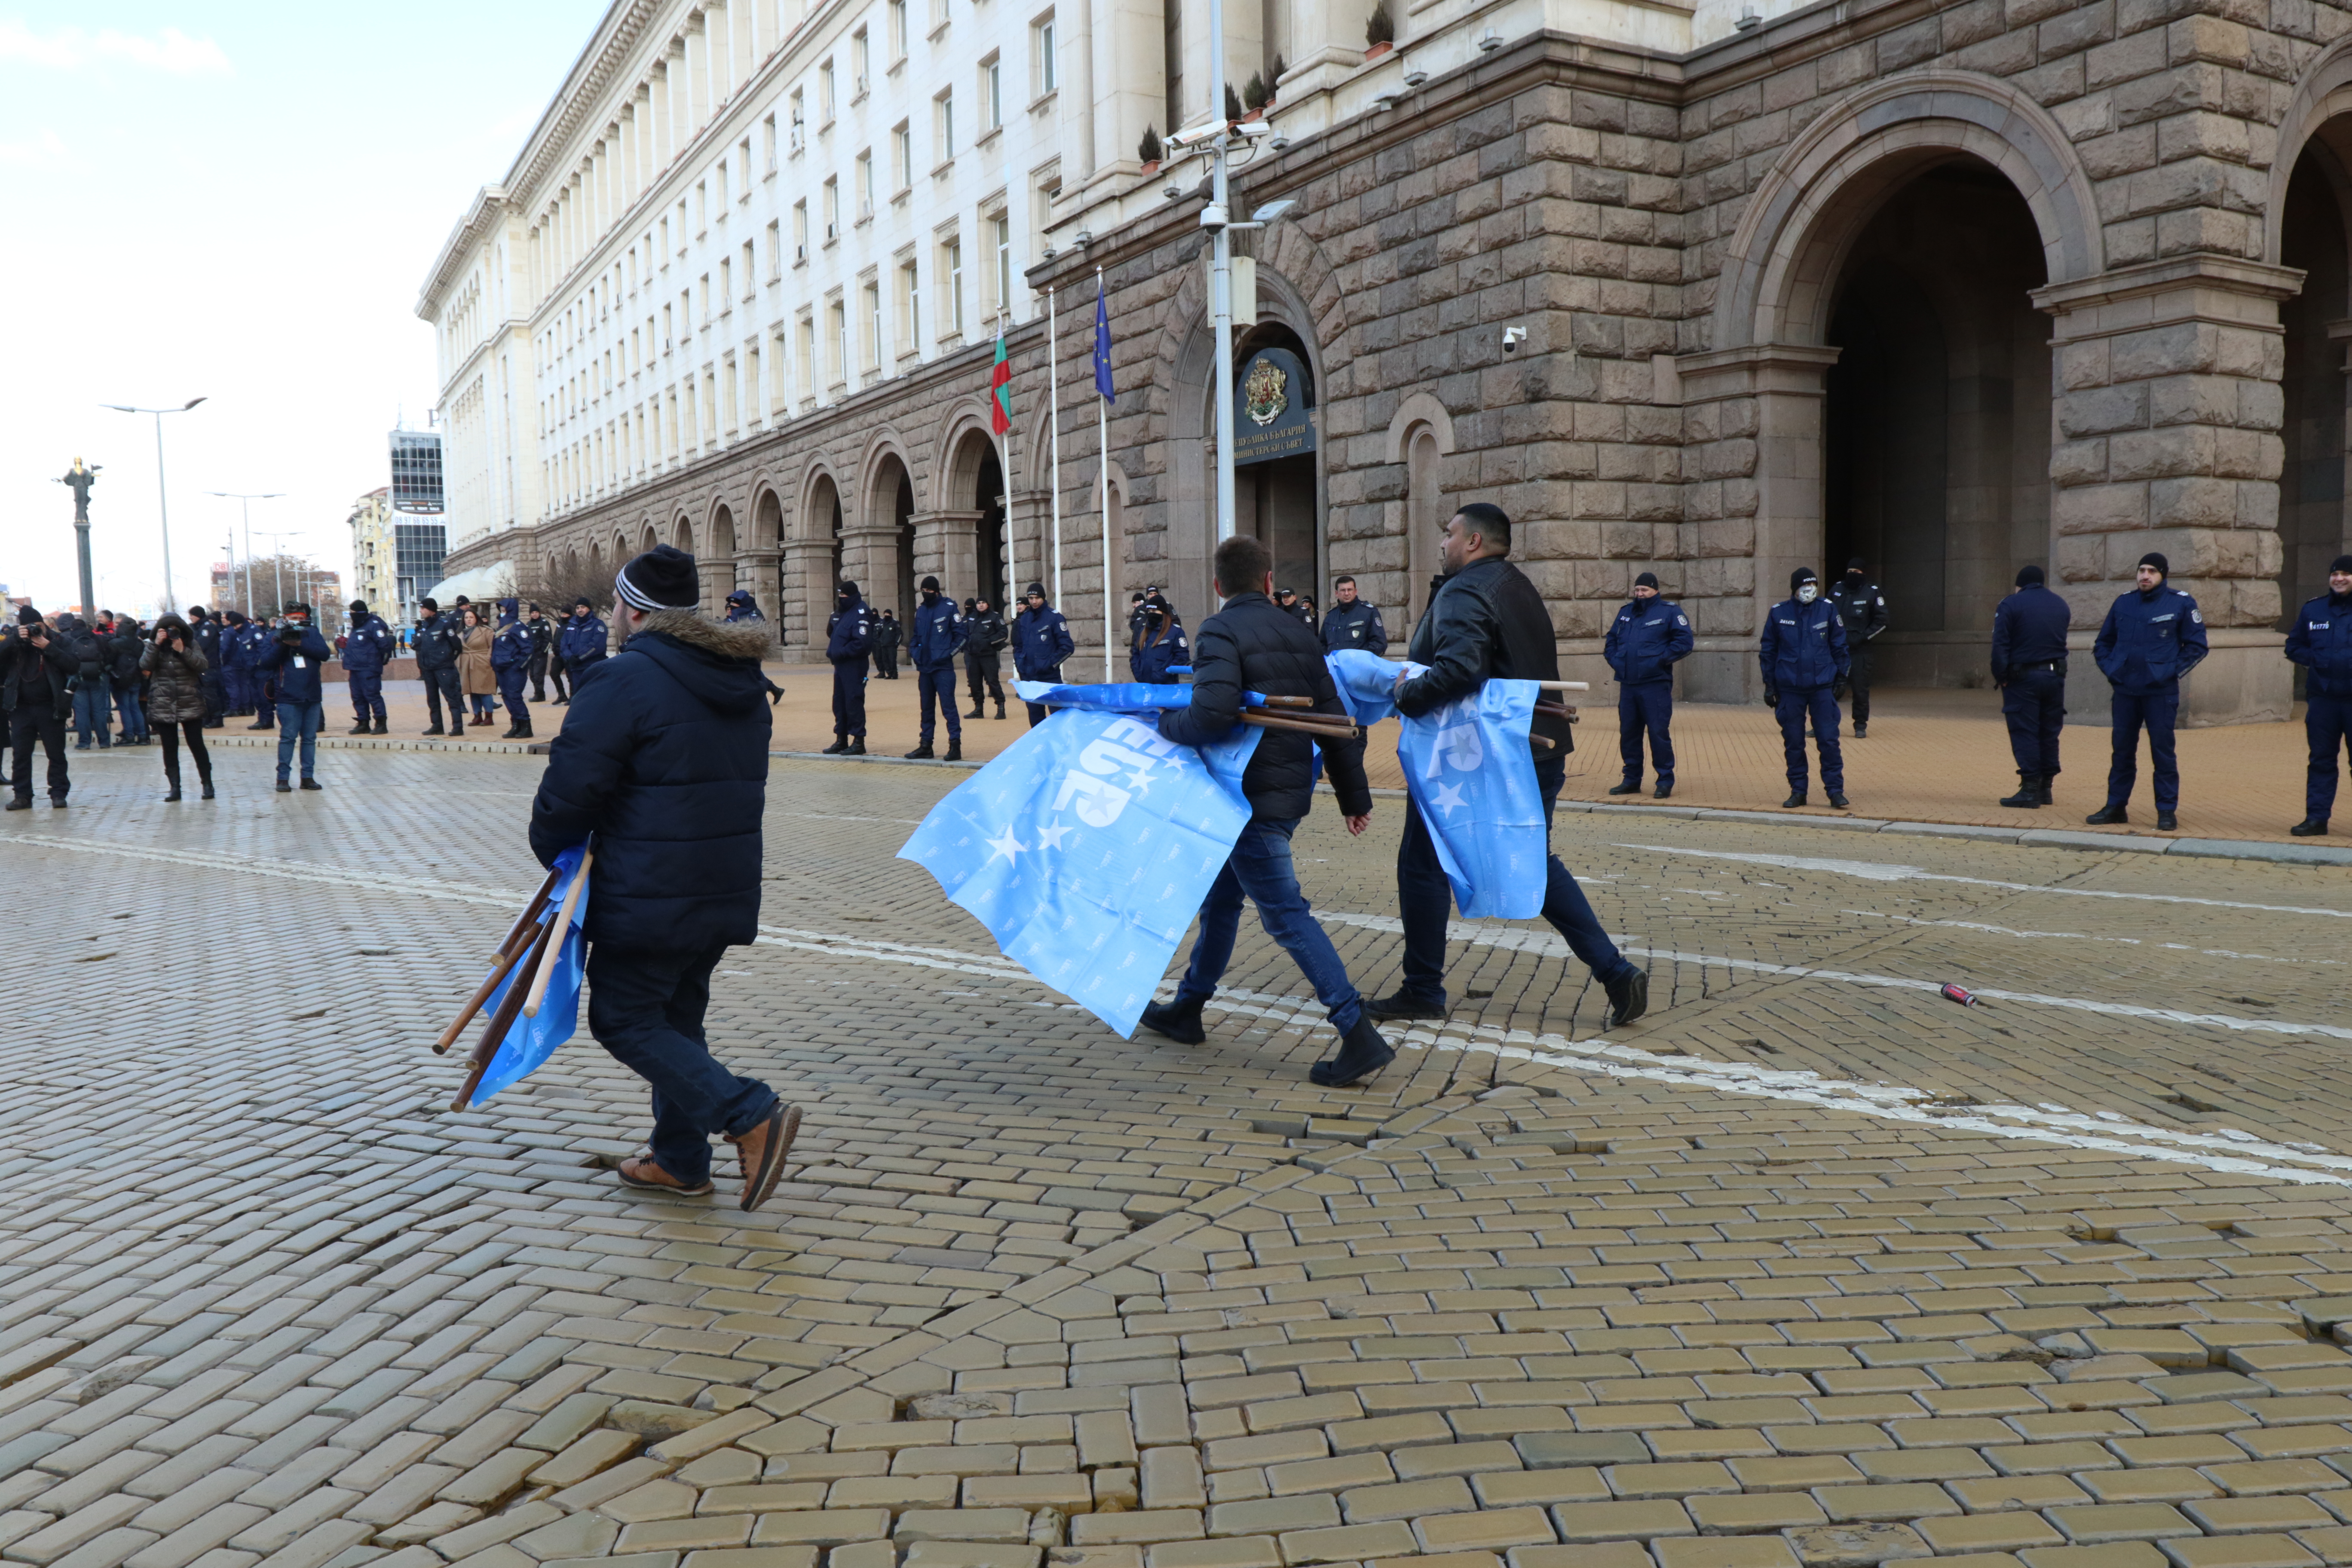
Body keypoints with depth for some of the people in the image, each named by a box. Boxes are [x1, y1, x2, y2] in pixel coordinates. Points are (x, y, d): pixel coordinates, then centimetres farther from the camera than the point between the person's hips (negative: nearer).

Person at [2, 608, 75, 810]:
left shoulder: (57, 641, 2)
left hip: (51, 708, -2)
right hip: (21, 708, 2)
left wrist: (48, 648, -17)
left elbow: (74, 666, -10)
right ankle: (23, 795, 10)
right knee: (20, 754, 4)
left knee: (56, 753, 2)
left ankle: (59, 793, 10)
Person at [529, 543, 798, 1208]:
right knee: (677, 1017, 19)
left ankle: (752, 1116, -10)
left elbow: (573, 785, -16)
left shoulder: (625, 680, -15)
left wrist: (552, 847, 3)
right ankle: (680, 1160, 26)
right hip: (727, 888, 8)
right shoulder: (740, 679, 11)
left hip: (647, 896, -8)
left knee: (624, 1021, 2)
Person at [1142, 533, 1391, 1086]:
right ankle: (1187, 1010, 34)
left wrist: (1166, 724, -8)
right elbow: (1333, 720, 11)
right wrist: (1354, 795, 17)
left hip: (1252, 794, -8)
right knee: (1220, 898, 21)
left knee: (1285, 913, -8)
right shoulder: (1299, 633, 10)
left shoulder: (1222, 631, -12)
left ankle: (1361, 1037, -12)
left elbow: (1214, 714, -28)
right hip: (1292, 788, 8)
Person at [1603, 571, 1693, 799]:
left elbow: (1684, 642, -8)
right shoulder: (1626, 611, 17)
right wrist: (1614, 660, 7)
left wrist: (1660, 660, -14)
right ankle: (1632, 780, 20)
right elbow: (1611, 640, 25)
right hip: (1627, 685, 6)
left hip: (1656, 685, -6)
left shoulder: (1669, 611, -1)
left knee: (1658, 733, -6)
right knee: (1628, 733, 10)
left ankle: (1666, 781, 3)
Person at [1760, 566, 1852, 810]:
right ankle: (1798, 791, 15)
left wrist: (1841, 678, 7)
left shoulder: (1828, 610, 1)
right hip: (1789, 687, 1)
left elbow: (1840, 646, 9)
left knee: (1829, 740, -3)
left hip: (1823, 687, -1)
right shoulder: (1778, 613, 1)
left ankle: (1835, 790, 5)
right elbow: (1767, 650, 8)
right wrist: (1769, 684, 6)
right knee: (1793, 742, 5)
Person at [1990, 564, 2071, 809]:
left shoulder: (2010, 605, -6)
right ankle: (2046, 787, 13)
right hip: (2055, 676, 5)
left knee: (2024, 733, -4)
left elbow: (2000, 645, -11)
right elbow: (2061, 640, 14)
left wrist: (2001, 676, -8)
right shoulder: (2060, 604, 12)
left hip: (2023, 678, -5)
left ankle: (2030, 788, -8)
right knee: (2049, 733, 10)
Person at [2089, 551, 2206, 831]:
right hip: (2124, 691, 4)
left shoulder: (2181, 603, -2)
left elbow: (2196, 646, 1)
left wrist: (2170, 671, -8)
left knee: (2163, 751, 0)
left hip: (2160, 692, -4)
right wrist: (2109, 669, 5)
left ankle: (2167, 811, 7)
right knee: (2122, 750, 10)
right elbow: (2103, 642, 19)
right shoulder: (2124, 602, 8)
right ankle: (2115, 806, 18)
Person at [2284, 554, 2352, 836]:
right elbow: (2293, 647, 15)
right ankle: (2316, 818, 10)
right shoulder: (2312, 610, 8)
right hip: (2322, 699, 3)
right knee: (2321, 760, 7)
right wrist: (2317, 660, -2)